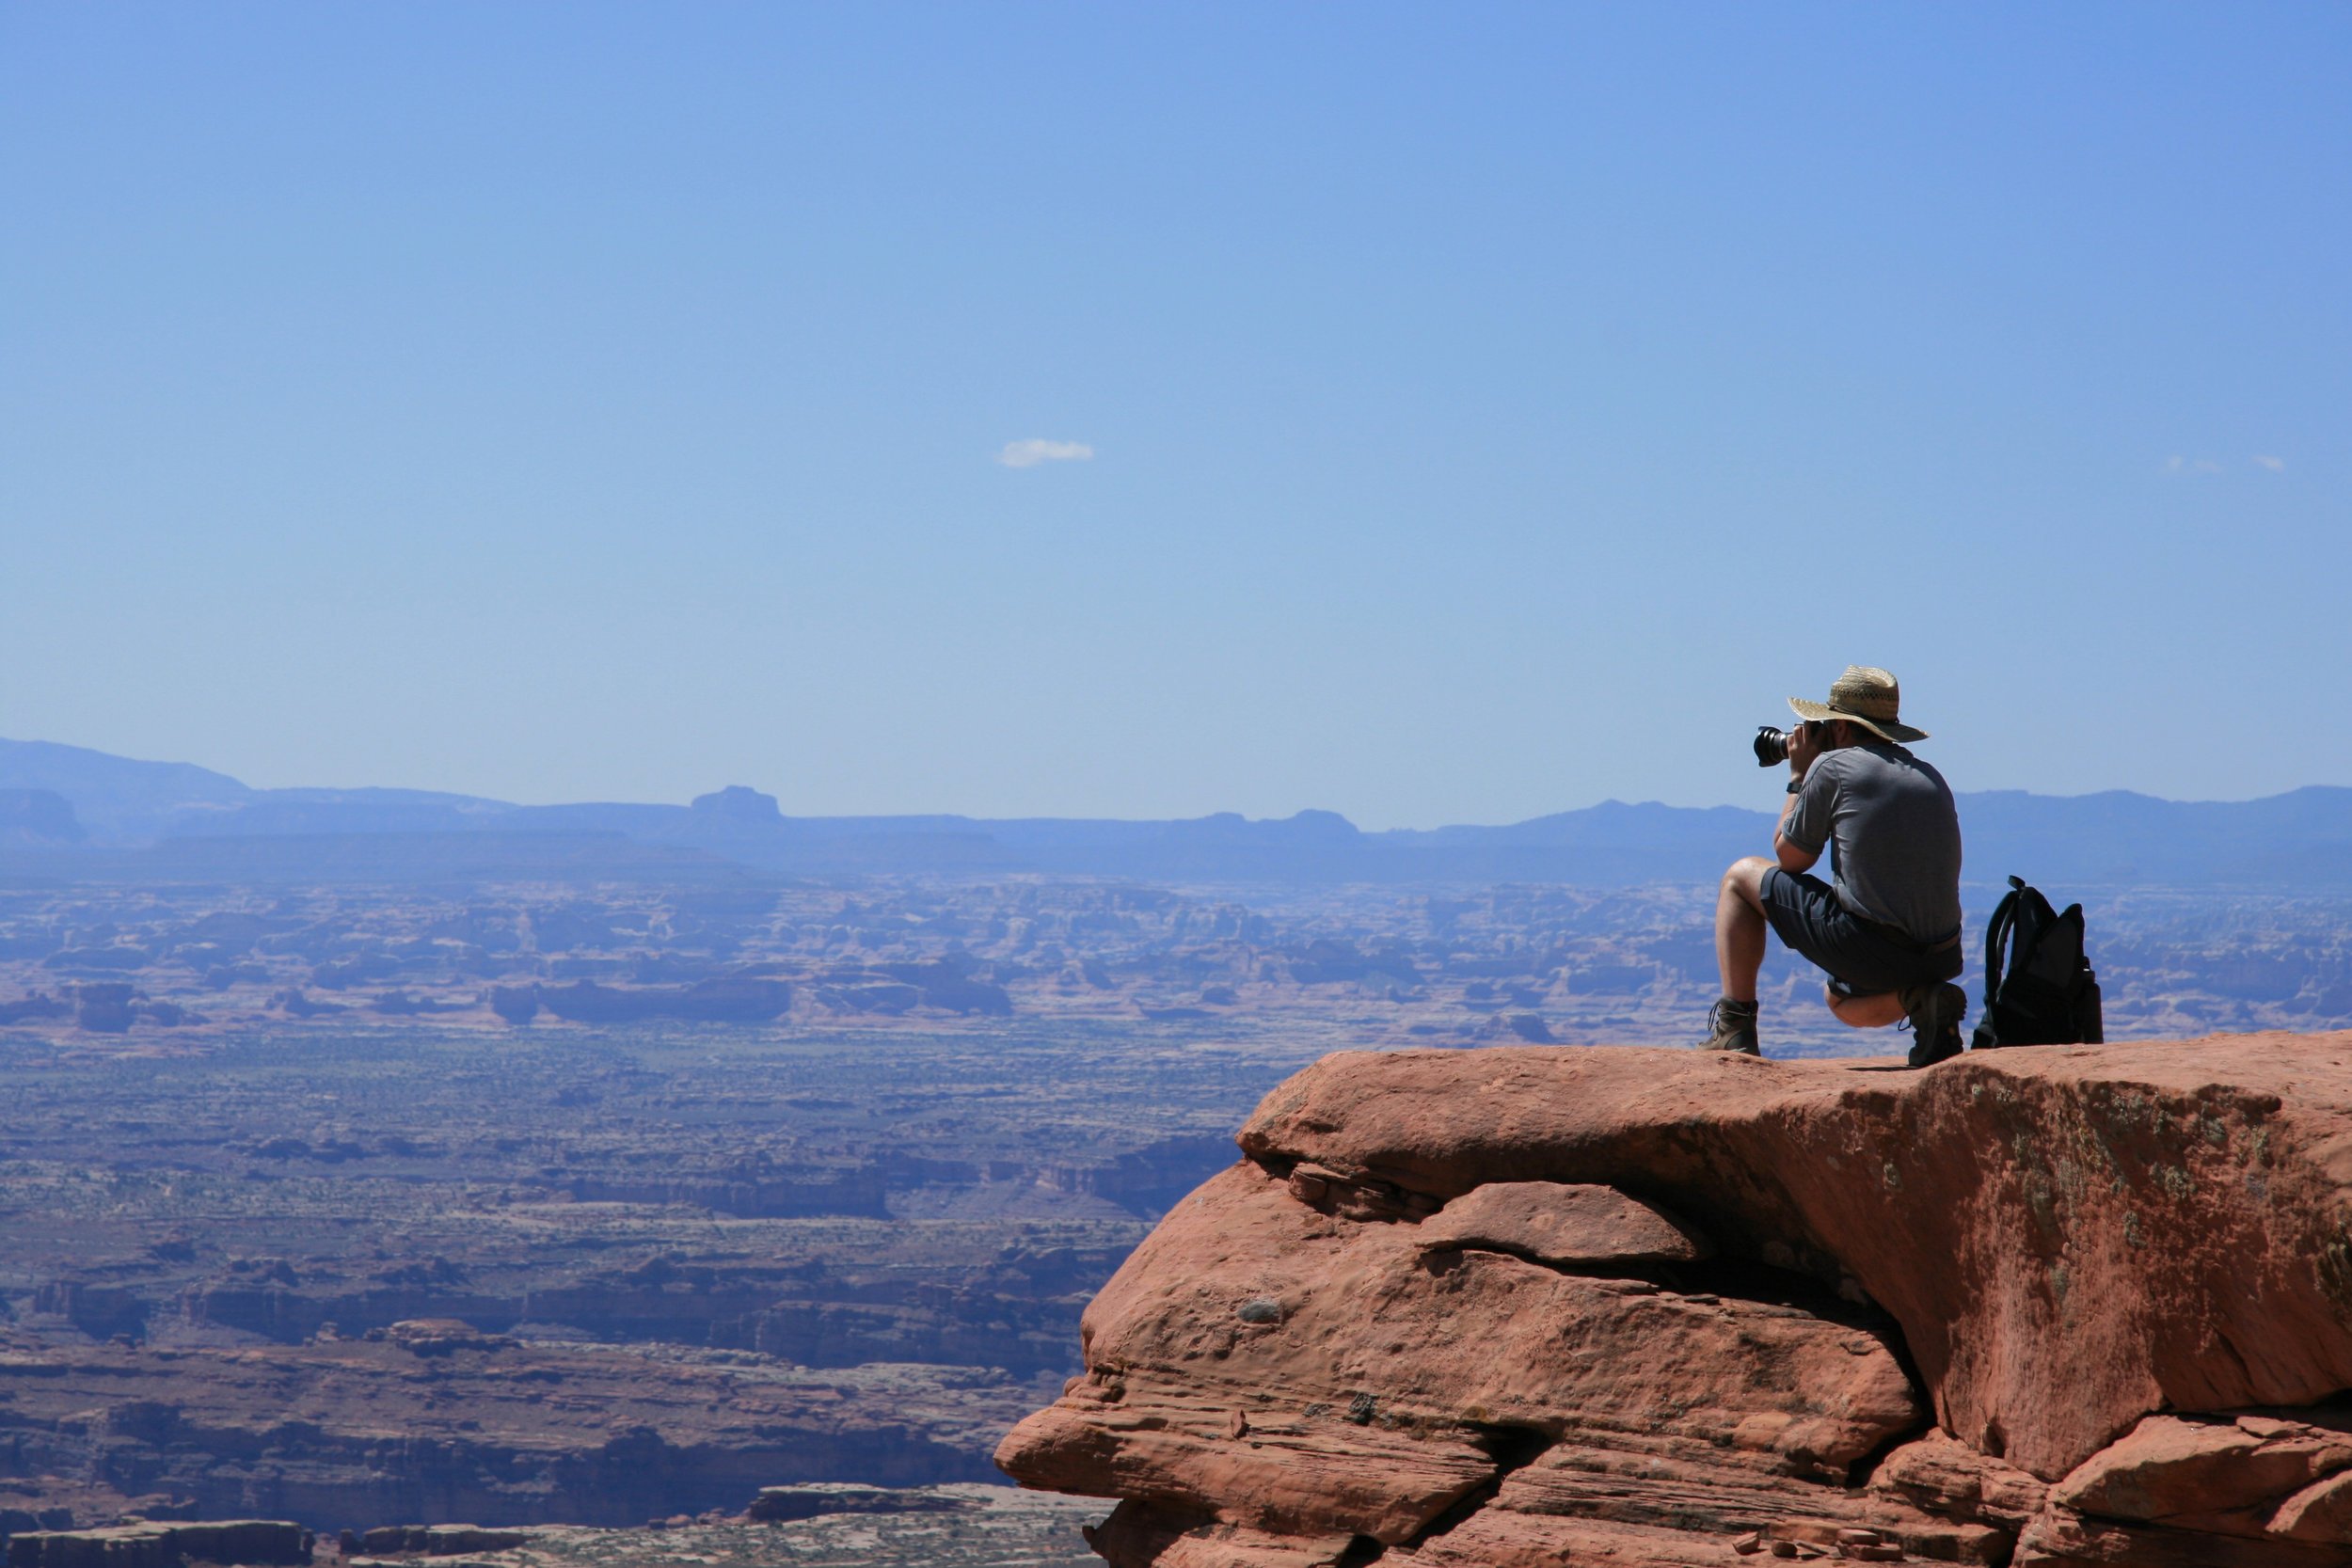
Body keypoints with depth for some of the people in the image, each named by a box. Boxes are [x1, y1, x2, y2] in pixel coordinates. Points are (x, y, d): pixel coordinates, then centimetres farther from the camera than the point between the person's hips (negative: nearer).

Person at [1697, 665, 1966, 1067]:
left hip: (1867, 945, -6)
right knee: (1838, 999, 39)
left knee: (1741, 878, 16)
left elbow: (1790, 858, 8)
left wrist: (1798, 777, 21)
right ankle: (1920, 999, 6)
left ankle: (1734, 1027, 10)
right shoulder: (1931, 778, 15)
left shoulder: (1834, 765, -3)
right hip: (1941, 957, 6)